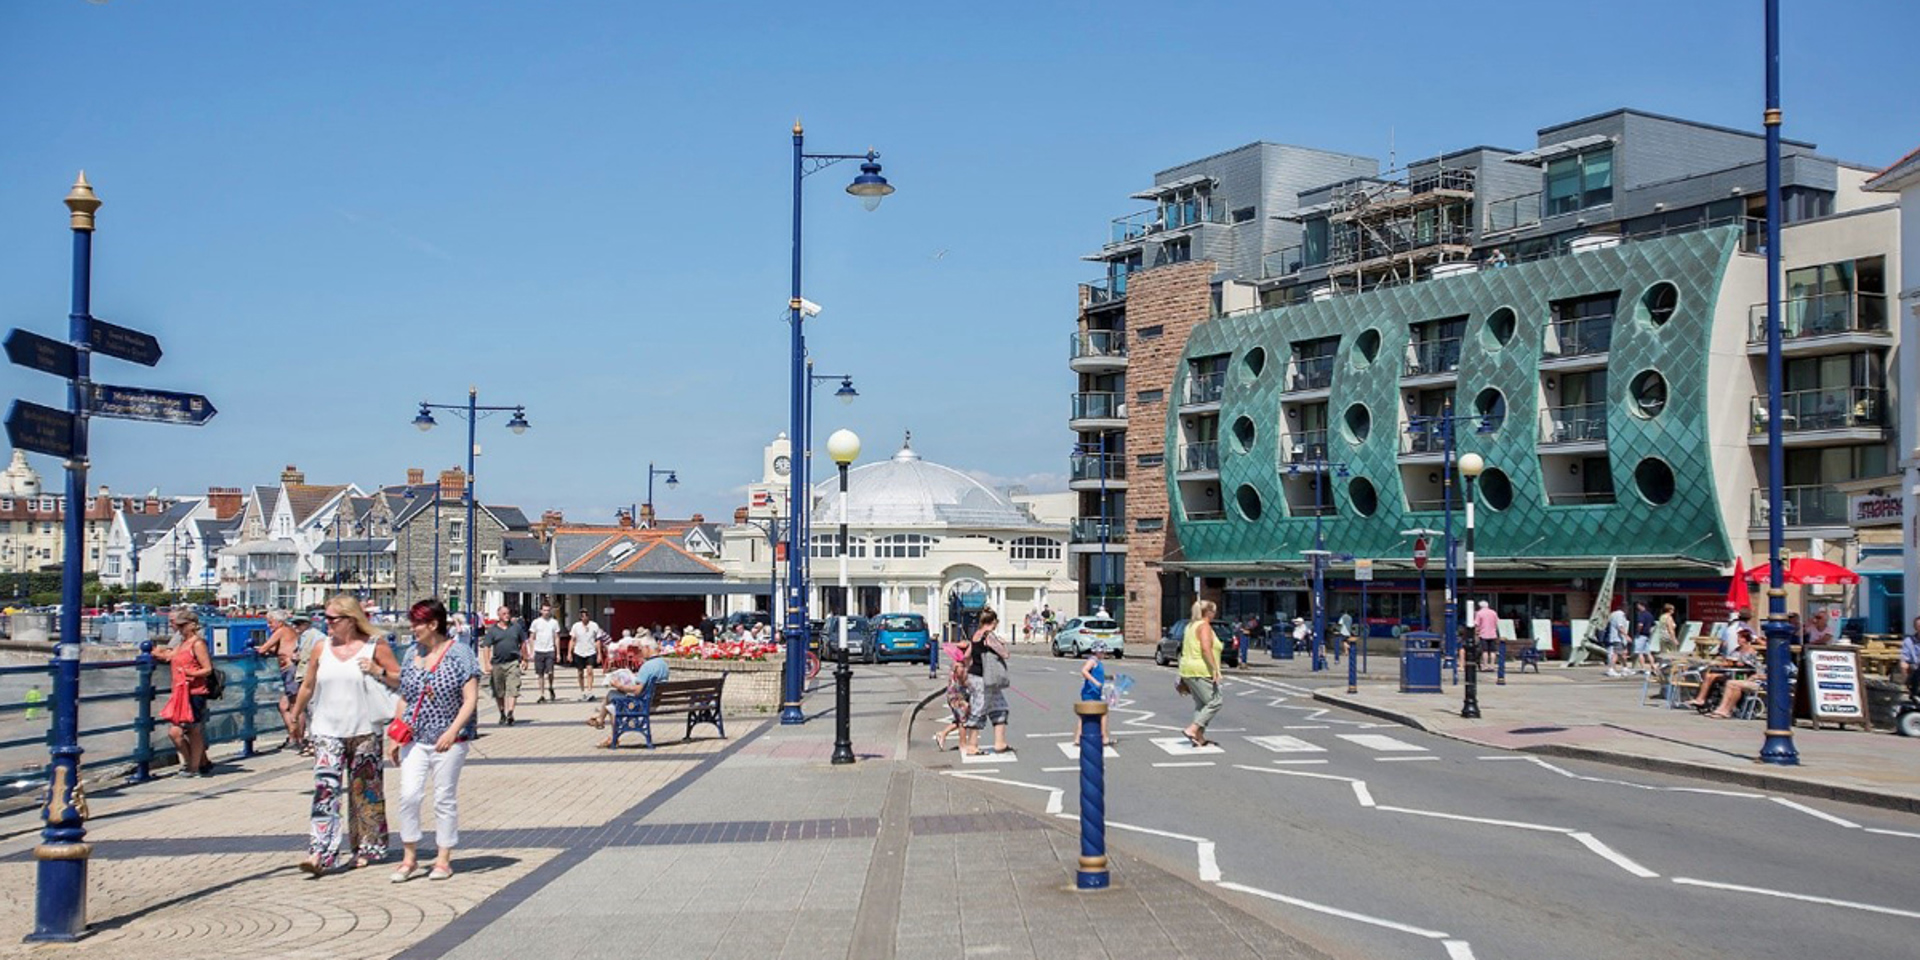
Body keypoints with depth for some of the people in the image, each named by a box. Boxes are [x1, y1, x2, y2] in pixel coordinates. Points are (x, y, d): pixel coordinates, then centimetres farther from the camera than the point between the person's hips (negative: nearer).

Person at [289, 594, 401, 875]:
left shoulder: (374, 646, -1)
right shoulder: (322, 649, 8)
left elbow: (399, 680, 2)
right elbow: (307, 686, 19)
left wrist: (378, 671, -14)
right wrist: (296, 715, 24)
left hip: (365, 730, -2)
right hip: (328, 730, 2)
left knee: (365, 790, 8)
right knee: (325, 789, -11)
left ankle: (367, 848, 20)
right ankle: (320, 853, -17)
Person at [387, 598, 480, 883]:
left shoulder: (459, 654, -7)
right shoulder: (412, 654, 10)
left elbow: (471, 699, -11)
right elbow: (404, 699, 16)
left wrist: (453, 731, -22)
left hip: (449, 741, -4)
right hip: (414, 739, 4)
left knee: (445, 798, 2)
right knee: (408, 795, -6)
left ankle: (443, 859, 13)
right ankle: (409, 858, 6)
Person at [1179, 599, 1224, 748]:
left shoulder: (1191, 625, 18)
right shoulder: (1204, 626, -11)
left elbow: (1184, 649, 22)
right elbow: (1206, 649, -23)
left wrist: (1183, 677, 26)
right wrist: (1215, 669, -24)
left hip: (1188, 670, 10)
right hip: (1201, 671, -10)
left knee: (1201, 704, 13)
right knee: (1214, 702, -7)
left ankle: (1199, 737, 10)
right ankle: (1192, 729, -14)